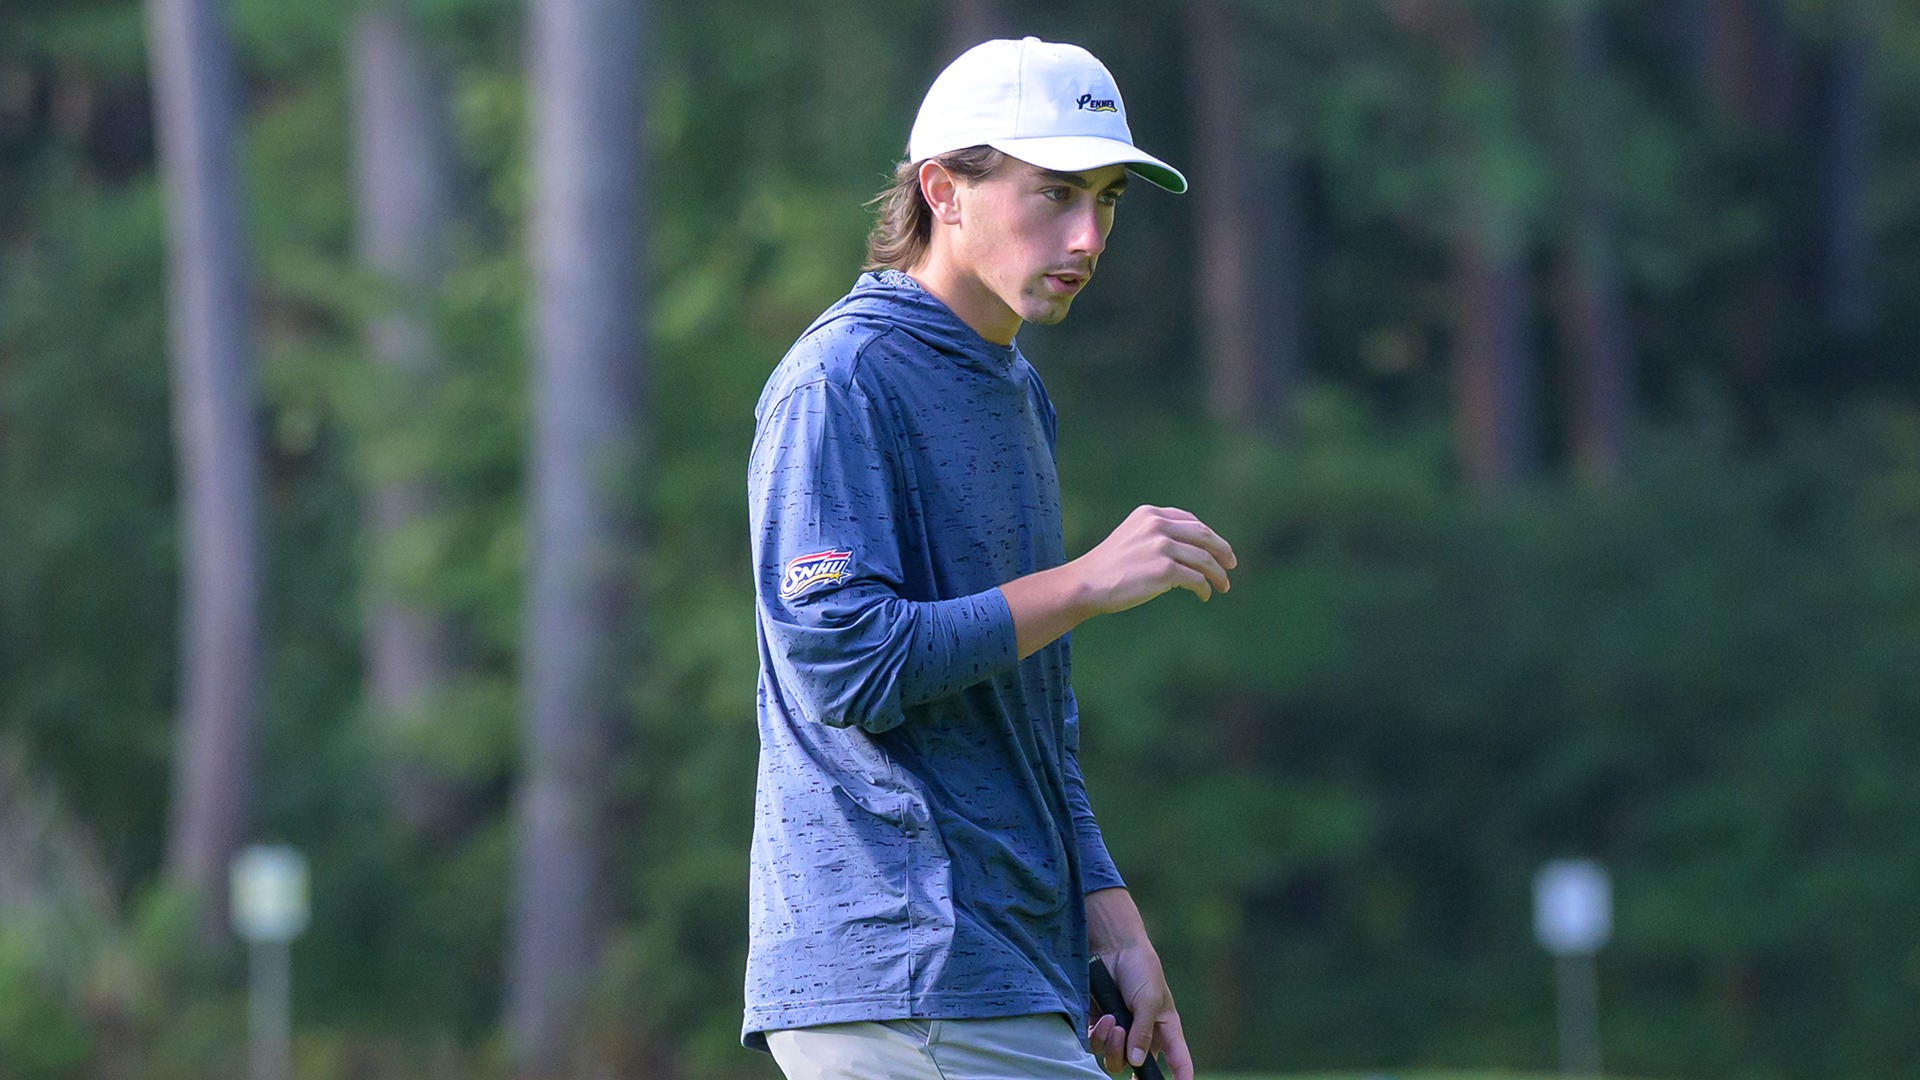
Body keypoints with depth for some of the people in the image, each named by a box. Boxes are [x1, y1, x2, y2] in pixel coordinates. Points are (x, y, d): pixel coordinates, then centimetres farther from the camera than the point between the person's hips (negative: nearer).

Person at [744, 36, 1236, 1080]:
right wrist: (1090, 581, -17)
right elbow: (842, 665, -20)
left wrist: (1106, 910, 15)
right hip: (899, 974, -9)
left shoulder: (1018, 393, 20)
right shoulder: (839, 381, -10)